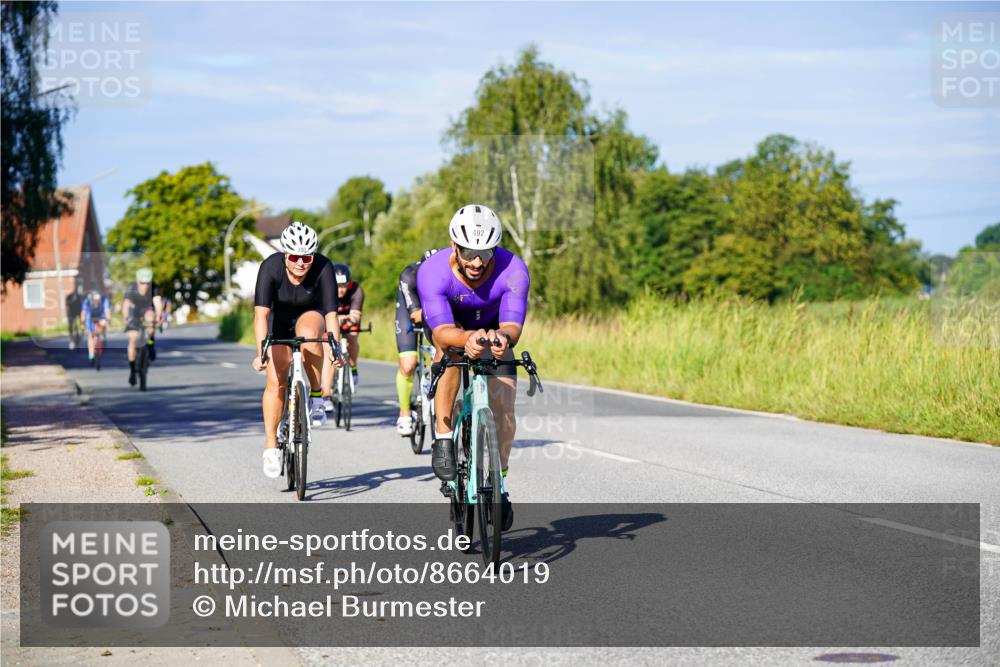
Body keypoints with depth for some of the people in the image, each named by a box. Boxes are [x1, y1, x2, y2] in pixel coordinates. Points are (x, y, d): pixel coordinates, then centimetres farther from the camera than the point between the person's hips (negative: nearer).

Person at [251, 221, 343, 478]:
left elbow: (331, 313, -33)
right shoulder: (271, 267, -31)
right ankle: (271, 447, 0)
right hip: (278, 319, 0)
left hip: (309, 315, 0)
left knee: (308, 334, -36)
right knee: (276, 381, -11)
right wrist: (261, 351, -49)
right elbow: (261, 313, -38)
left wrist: (335, 347, -47)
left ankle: (315, 399, -17)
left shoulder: (323, 268, -29)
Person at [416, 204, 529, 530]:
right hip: (450, 325, -1)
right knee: (450, 349, -38)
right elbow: (442, 331, -44)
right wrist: (468, 338, -66)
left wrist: (502, 336, -65)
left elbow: (512, 325, -41)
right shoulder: (433, 271, -36)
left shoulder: (512, 270, -33)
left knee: (504, 411, -10)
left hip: (491, 327, 1)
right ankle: (443, 440, -28)